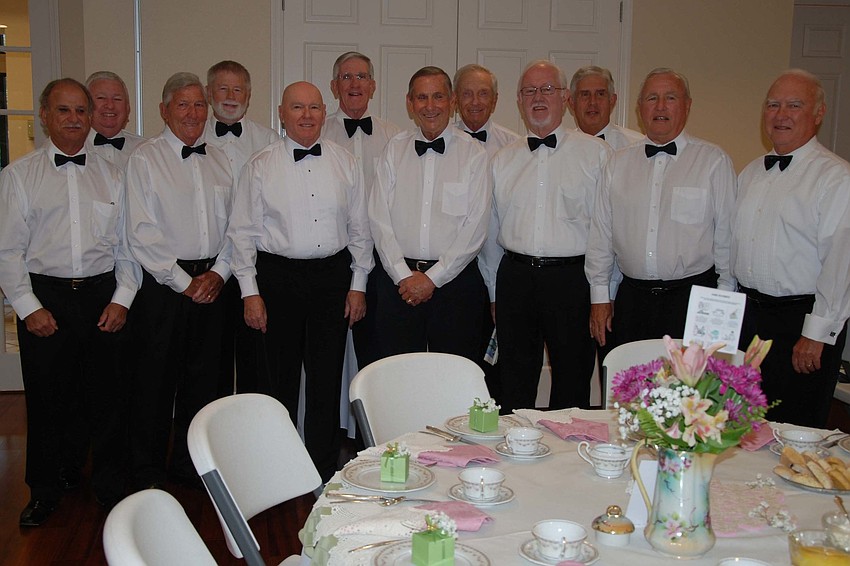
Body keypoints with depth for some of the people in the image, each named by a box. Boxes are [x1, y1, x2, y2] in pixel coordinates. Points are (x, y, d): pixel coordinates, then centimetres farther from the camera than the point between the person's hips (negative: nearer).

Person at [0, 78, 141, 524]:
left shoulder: (110, 175, 10)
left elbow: (127, 243, 8)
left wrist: (122, 299, -2)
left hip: (103, 296, 2)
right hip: (44, 296, -1)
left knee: (108, 398, 6)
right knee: (46, 400, 6)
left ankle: (111, 488, 23)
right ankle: (45, 492, 25)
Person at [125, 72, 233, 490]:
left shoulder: (219, 161, 12)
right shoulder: (145, 159, -4)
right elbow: (141, 233, -10)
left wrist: (219, 272, -5)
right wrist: (184, 282, -12)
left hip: (212, 282, 5)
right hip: (164, 284, -4)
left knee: (203, 377, 10)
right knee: (156, 379, 2)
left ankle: (190, 463, 25)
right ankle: (147, 472, 17)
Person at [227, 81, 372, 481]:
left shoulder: (344, 162, 7)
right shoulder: (261, 166, 1)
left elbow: (359, 227, 10)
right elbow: (243, 232, 0)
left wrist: (358, 284, 6)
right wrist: (250, 291, -6)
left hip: (332, 275, 2)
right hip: (278, 276, -1)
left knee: (327, 379, 6)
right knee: (281, 378, 6)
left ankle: (324, 472, 20)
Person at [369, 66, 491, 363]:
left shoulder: (473, 154, 0)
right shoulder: (394, 150, 8)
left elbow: (475, 227, -6)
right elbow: (379, 218, 2)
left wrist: (433, 278, -9)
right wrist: (405, 276, -7)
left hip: (455, 280, -2)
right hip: (399, 280, 2)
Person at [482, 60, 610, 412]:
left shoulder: (595, 152, 2)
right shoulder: (503, 159, 12)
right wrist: (494, 291, 13)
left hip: (572, 278, -3)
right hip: (515, 277, 3)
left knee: (572, 383, 5)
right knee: (514, 386, 10)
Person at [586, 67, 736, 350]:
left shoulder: (714, 160, 0)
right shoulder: (619, 162, 9)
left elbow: (727, 237, 1)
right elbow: (601, 232, 10)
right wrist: (599, 296, 8)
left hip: (693, 297, -2)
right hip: (632, 297, 3)